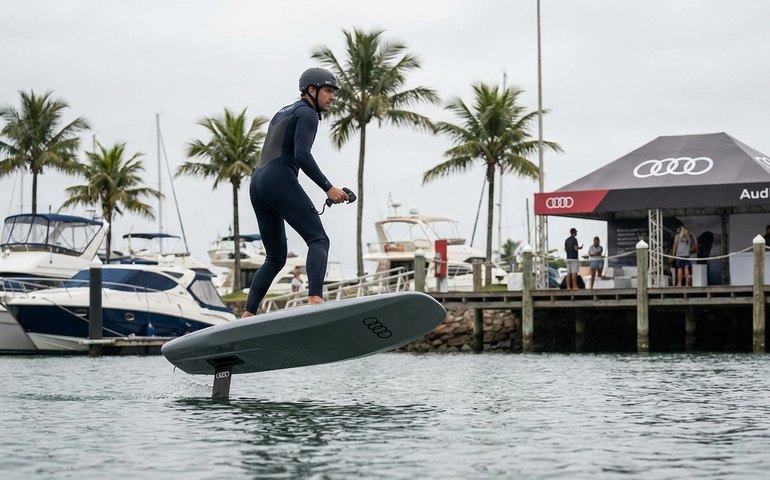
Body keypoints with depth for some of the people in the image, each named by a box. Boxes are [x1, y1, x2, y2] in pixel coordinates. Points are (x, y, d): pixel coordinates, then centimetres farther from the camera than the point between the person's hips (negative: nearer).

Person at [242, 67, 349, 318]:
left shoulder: (283, 113, 29)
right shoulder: (307, 113, 0)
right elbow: (302, 155, -14)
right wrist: (328, 188, -13)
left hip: (257, 185, 9)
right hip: (280, 181, -9)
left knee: (275, 258, 14)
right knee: (318, 240, -16)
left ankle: (247, 316, 4)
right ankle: (315, 299, -38)